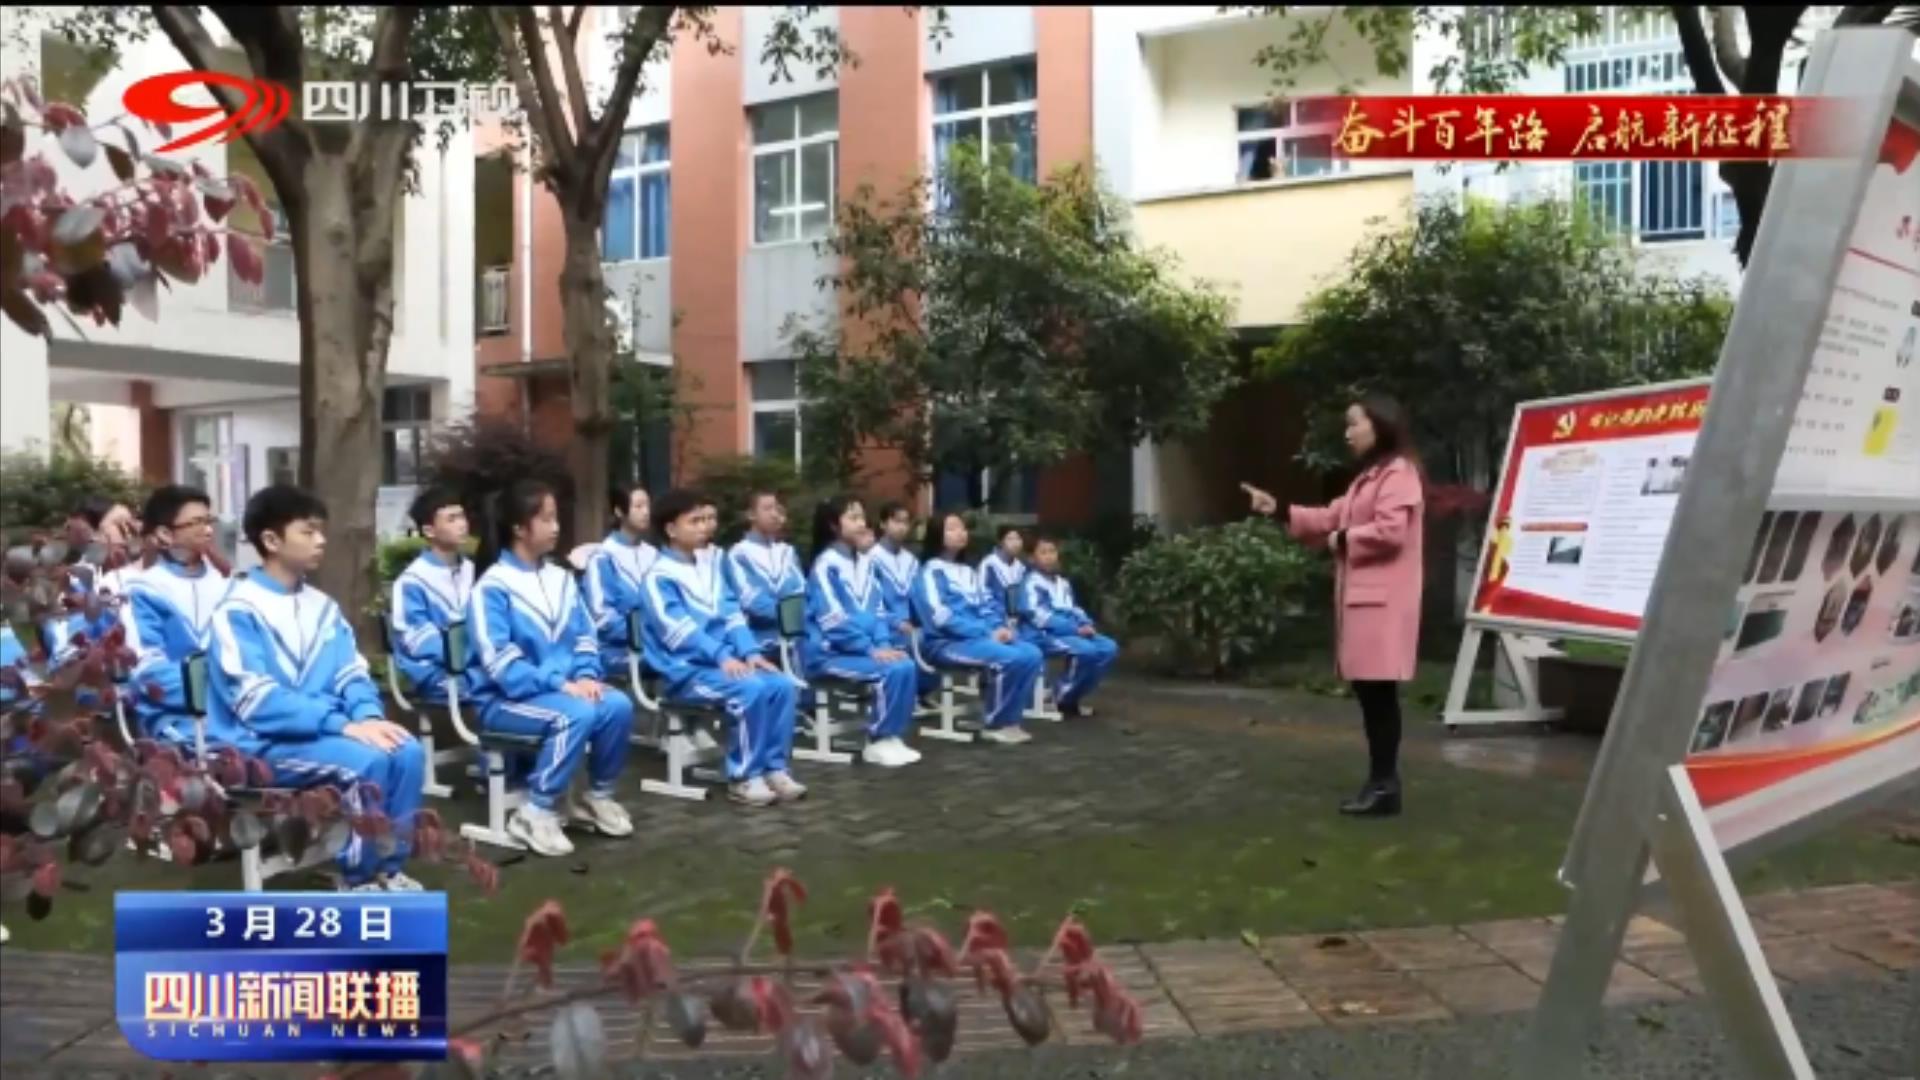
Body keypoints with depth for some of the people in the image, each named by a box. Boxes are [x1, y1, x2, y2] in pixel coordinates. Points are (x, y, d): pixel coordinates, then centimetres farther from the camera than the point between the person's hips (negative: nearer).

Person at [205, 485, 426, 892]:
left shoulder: (322, 606, 12)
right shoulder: (239, 610, -11)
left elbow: (353, 674, 9)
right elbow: (257, 702, -19)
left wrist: (369, 715, -14)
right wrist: (343, 724, -26)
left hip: (324, 731, 6)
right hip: (262, 743, -6)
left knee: (407, 751, -18)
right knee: (367, 760, -29)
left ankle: (389, 868, -2)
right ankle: (359, 879, -10)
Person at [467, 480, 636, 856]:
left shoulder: (561, 579, 11)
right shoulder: (492, 586, -11)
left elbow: (585, 638, 11)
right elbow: (499, 662, -18)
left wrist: (586, 675, -10)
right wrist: (558, 684, -24)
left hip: (567, 687, 6)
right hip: (507, 697, -6)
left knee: (619, 705, -22)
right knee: (576, 715, -33)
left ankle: (599, 796, 1)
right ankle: (535, 814, -19)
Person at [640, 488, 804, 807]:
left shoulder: (710, 563, 15)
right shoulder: (660, 575, -8)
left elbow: (731, 613, 10)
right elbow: (678, 628, -20)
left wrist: (750, 651, -6)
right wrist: (722, 656, -29)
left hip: (726, 659, 7)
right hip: (686, 668, -7)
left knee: (783, 684, -14)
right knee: (752, 689, -29)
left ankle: (774, 768, -4)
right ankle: (743, 777, -15)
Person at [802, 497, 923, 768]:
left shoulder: (865, 562, 12)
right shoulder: (826, 564, -12)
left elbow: (877, 611, 12)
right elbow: (833, 620, -18)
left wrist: (884, 644, -7)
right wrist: (871, 649, -20)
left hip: (864, 648, 7)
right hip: (829, 651, -7)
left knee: (908, 665, -16)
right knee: (892, 670, -26)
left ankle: (892, 736, -6)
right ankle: (878, 742, -12)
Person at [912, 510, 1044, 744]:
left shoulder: (968, 572, 21)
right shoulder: (930, 571, -4)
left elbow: (984, 608, 18)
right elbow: (940, 617, -15)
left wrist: (1000, 628, -5)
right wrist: (987, 633, -18)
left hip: (980, 637, 8)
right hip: (946, 642, -8)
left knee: (1032, 655, -15)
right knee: (1010, 659, -29)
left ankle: (1009, 719, -9)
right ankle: (996, 724, -13)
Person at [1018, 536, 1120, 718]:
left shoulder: (1064, 583, 21)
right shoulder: (1031, 583, -5)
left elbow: (1074, 610, 21)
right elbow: (1038, 616, -16)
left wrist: (1086, 625, -3)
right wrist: (1075, 629, -20)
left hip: (1069, 633, 8)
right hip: (1041, 635, -8)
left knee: (1109, 648, -8)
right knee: (1085, 650, -31)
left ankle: (1073, 697, 0)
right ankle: (1062, 699, -12)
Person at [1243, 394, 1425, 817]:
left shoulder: (1398, 472, -9)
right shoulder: (1368, 477, 24)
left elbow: (1390, 531, -21)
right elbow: (1332, 517, 20)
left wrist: (1343, 540, -8)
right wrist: (1280, 510, 12)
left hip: (1383, 600, -10)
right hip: (1361, 595, 10)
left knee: (1379, 690, -8)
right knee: (1369, 689, 9)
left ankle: (1384, 784, -4)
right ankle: (1382, 779, 14)